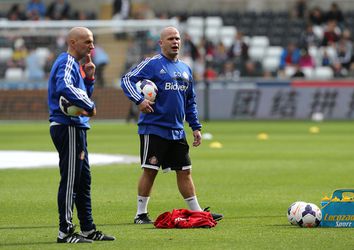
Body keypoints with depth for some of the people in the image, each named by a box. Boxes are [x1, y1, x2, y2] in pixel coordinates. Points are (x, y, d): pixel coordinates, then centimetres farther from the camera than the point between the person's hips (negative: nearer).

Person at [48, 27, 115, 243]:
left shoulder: (74, 64, 19)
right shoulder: (67, 62, -13)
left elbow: (83, 94, 24)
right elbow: (65, 88, -32)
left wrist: (88, 78, 8)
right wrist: (90, 106, -24)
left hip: (76, 127, 11)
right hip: (68, 128, -11)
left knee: (83, 180, 15)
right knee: (71, 180, -8)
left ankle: (88, 229, 21)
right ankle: (65, 231, -6)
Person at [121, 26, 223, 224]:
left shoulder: (186, 69, 16)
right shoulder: (152, 64, -5)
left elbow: (191, 102, 22)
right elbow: (127, 80, -10)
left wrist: (196, 127, 17)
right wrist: (139, 100, -25)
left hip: (177, 131, 6)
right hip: (154, 128, -6)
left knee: (185, 171, 8)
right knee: (150, 170, -4)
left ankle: (197, 212, 13)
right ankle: (141, 214, 4)